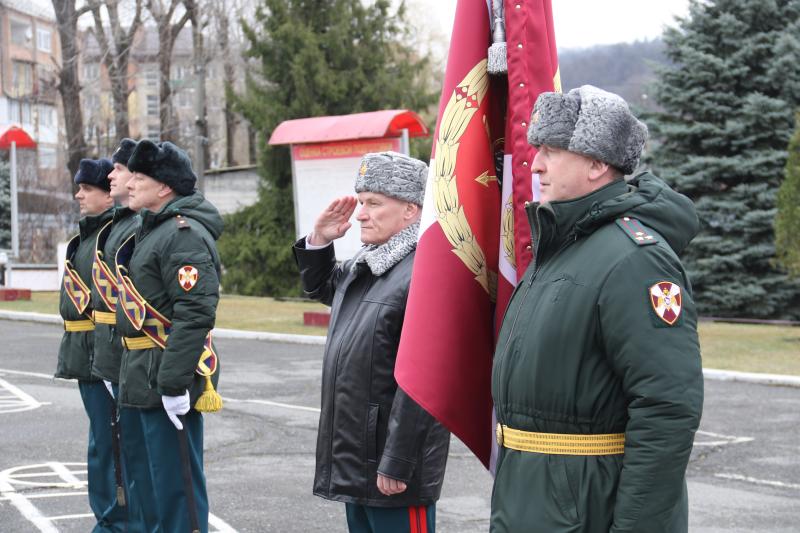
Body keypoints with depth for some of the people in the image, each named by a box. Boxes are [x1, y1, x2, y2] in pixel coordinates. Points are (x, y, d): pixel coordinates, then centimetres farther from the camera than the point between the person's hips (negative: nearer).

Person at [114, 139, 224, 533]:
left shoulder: (185, 234, -16)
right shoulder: (153, 230, 16)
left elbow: (195, 314, -25)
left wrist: (173, 382, -27)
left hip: (168, 377, -10)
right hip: (148, 375, 10)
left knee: (177, 484, -4)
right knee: (163, 477, 19)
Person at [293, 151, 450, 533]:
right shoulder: (363, 266, 11)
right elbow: (320, 287, 32)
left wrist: (397, 466, -24)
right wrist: (319, 241, 12)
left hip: (392, 466, -10)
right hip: (354, 460, 10)